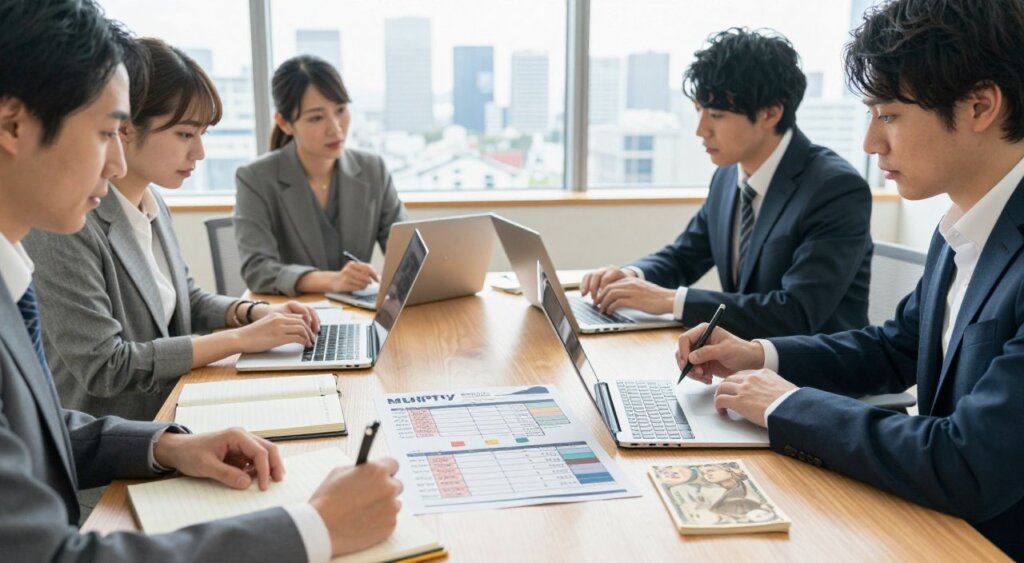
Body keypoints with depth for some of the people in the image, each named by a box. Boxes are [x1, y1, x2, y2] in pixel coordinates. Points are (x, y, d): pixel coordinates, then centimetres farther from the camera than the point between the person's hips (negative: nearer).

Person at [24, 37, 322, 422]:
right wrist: (240, 339, -20)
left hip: (167, 414, 7)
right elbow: (103, 366, -22)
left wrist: (254, 312, -3)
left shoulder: (153, 203, 4)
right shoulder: (65, 225, -21)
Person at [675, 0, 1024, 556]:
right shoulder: (963, 227, 3)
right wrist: (761, 356, 1)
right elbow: (897, 346, 15)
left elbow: (966, 469, -30)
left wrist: (788, 405, -17)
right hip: (944, 522, 7)